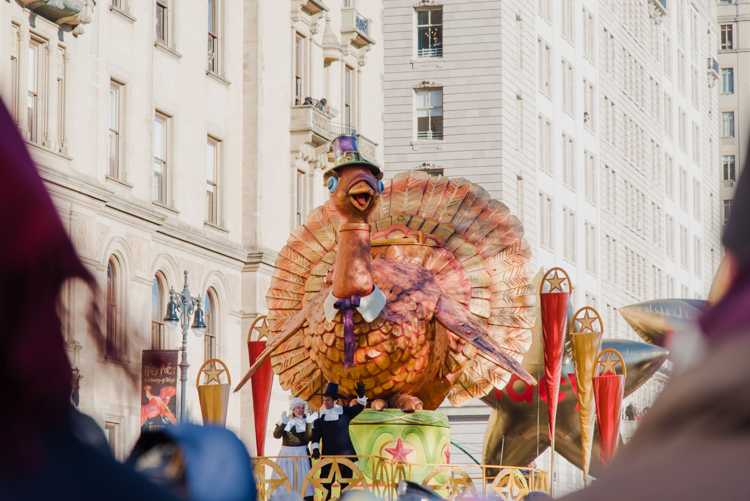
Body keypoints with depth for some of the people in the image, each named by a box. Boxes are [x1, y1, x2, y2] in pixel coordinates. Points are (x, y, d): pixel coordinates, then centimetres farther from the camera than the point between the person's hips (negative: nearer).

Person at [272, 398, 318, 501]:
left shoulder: (306, 422, 6)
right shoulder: (285, 421, 7)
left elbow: (308, 438, -9)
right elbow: (276, 435, -7)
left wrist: (308, 423, -19)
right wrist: (284, 424, -21)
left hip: (301, 455, -1)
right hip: (285, 454, 1)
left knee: (304, 479, -7)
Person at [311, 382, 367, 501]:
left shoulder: (345, 412, 4)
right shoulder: (321, 415, 5)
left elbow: (359, 407, -4)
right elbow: (316, 434, 1)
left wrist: (361, 396, -23)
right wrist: (315, 448, -11)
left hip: (345, 454, -1)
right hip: (327, 455, 1)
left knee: (345, 483, 3)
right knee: (326, 483, 1)